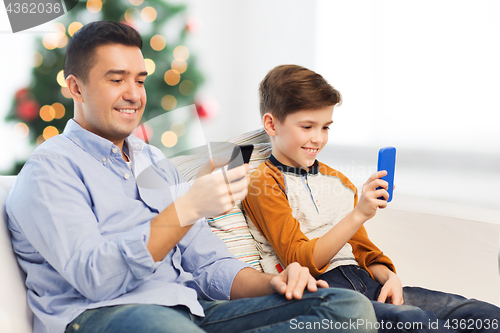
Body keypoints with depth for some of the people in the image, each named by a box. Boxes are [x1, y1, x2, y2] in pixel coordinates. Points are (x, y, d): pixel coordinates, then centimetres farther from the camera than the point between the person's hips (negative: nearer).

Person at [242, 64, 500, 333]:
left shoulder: (338, 181, 22)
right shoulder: (264, 183, -1)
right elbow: (302, 261, -11)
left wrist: (388, 276, 2)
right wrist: (359, 214, -18)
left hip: (365, 281, 7)